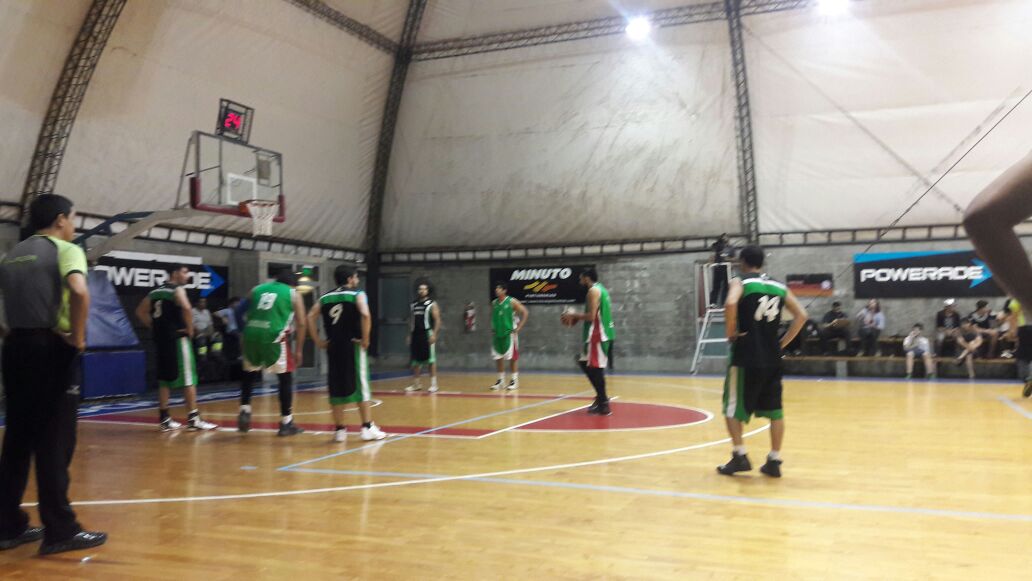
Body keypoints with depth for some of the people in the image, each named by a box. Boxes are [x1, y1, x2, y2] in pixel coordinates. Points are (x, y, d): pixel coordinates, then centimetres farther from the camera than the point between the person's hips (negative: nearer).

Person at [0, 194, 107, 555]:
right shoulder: (64, 250, -6)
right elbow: (79, 292, -26)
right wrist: (78, 336, -15)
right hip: (51, 349, -7)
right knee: (55, 441, -3)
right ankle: (60, 530, 2)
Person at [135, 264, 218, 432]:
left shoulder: (155, 292, 15)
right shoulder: (177, 290, -8)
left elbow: (141, 312, 21)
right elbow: (186, 308, -27)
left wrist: (156, 327, 16)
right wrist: (190, 329, -13)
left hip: (161, 339, 8)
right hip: (177, 339, -8)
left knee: (164, 379, 13)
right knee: (188, 379, -4)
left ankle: (164, 419, 15)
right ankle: (193, 418, -4)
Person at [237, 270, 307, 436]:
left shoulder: (257, 289, 24)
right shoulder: (293, 294, 14)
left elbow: (246, 313, 20)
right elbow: (301, 324, 7)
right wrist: (298, 350, 10)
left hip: (251, 333, 3)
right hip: (273, 336, -3)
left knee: (248, 374, 25)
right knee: (285, 378, 10)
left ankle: (244, 411, 14)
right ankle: (286, 423, 10)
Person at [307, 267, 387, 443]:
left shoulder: (325, 298, 13)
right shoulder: (357, 294, -1)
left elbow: (310, 317, 1)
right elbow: (365, 315, -19)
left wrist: (318, 341, 3)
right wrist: (365, 339, -11)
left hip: (333, 346, 4)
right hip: (353, 345, -4)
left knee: (336, 387, 9)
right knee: (360, 385, 2)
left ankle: (339, 430, 12)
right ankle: (368, 427, 3)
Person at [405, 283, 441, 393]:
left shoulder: (432, 304, -3)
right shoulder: (414, 304, 14)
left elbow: (437, 320, -9)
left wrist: (434, 334, -18)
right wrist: (410, 335, 14)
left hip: (427, 334, -6)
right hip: (416, 334, 6)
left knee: (430, 360, -4)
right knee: (416, 360, 8)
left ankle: (433, 384, 0)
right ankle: (415, 384, 16)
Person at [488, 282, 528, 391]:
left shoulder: (512, 302, -10)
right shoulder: (494, 303, 6)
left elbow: (525, 313, -9)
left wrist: (519, 328, -12)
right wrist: (493, 328, 9)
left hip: (509, 333, -5)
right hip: (497, 334, 5)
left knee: (513, 357, 0)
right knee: (498, 358, 7)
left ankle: (515, 380, 7)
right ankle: (501, 380, 17)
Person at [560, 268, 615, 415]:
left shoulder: (593, 291, -13)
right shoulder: (601, 289, 18)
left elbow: (591, 316, -21)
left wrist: (574, 316, -7)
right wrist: (577, 317, 20)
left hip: (598, 335, -10)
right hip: (603, 333, 10)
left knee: (595, 368, -7)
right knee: (585, 364, 17)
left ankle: (603, 405, -4)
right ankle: (601, 398, 19)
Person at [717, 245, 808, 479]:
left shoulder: (740, 283, -3)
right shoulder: (779, 287, 13)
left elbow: (731, 303, -24)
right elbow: (801, 315, 9)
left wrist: (731, 332, -10)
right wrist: (782, 343, 11)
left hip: (746, 357, -5)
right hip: (772, 358, 5)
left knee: (733, 408, 8)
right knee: (774, 410, 12)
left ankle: (740, 455, 1)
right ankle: (774, 461, 13)